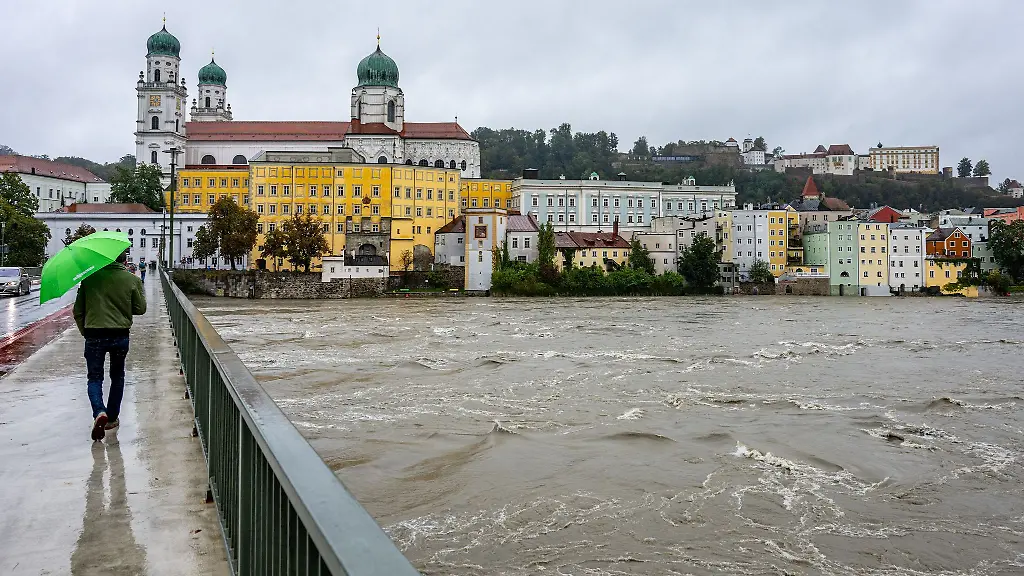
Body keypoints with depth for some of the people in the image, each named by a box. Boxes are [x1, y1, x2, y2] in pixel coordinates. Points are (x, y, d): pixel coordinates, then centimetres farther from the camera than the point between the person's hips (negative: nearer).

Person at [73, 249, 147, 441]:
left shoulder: (90, 278, -1)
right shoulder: (132, 280, -4)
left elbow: (78, 311, 4)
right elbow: (140, 308, 2)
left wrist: (84, 331, 17)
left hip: (94, 336, 0)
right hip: (120, 336, 0)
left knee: (95, 378, 9)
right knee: (117, 377, 19)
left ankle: (100, 412, -16)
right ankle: (112, 418, 23)